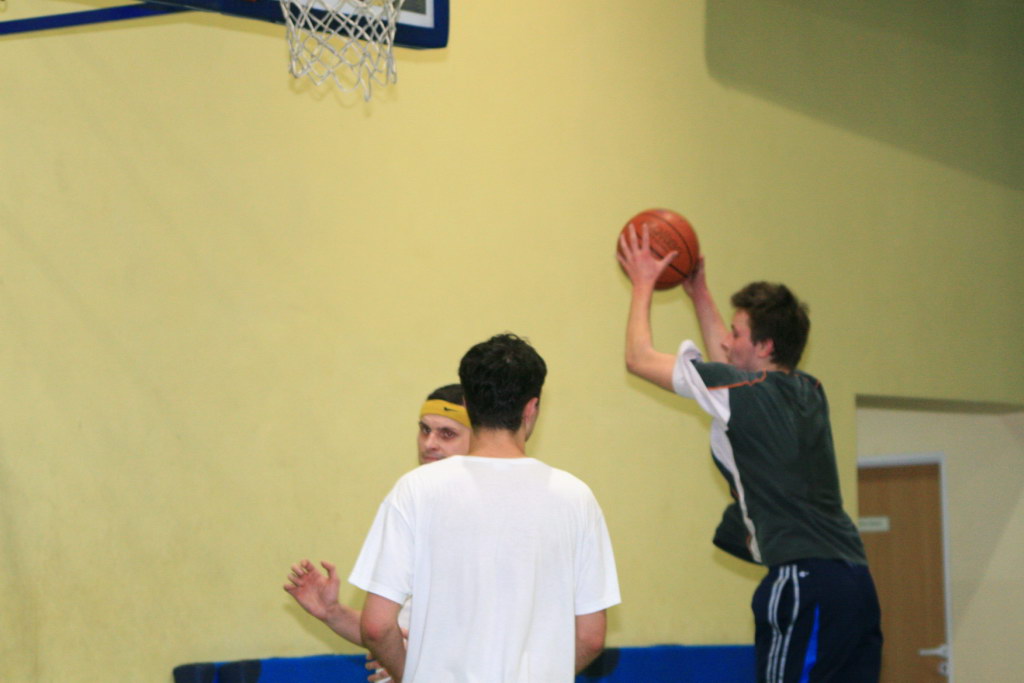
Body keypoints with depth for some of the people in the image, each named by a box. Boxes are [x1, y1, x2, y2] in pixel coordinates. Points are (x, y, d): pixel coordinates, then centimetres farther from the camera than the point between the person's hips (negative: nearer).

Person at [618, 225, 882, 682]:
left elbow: (640, 358, 5)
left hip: (805, 579, -8)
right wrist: (699, 293, 43)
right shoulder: (807, 394, 17)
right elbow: (727, 363, 39)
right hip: (854, 579, 8)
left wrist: (643, 283, 18)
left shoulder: (747, 393, -5)